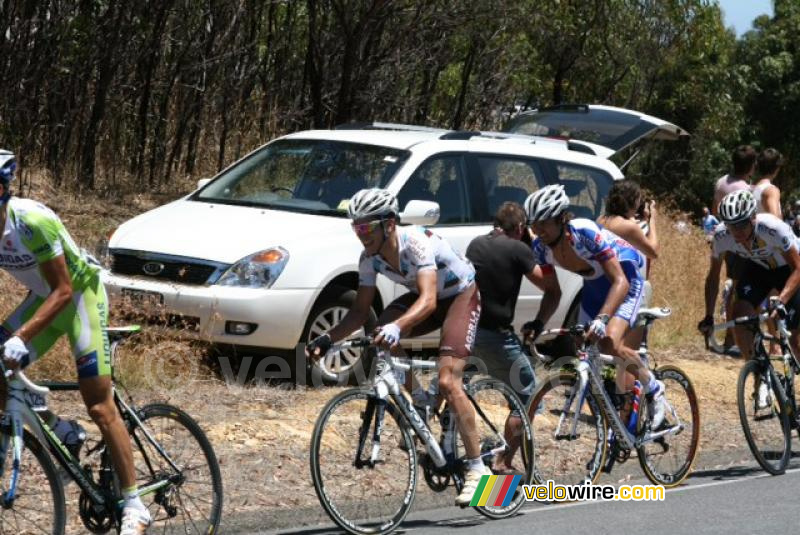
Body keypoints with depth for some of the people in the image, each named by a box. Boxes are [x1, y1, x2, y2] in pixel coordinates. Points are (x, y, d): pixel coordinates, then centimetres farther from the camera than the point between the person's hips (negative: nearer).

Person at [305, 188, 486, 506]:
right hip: (424, 297, 7)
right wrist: (329, 338, -24)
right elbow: (361, 310, -8)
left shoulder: (416, 243, -34)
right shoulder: (370, 258, -13)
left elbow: (428, 300, -45)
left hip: (462, 295, -7)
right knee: (380, 336, -22)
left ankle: (477, 469, -12)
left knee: (447, 382, -20)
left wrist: (397, 326, -62)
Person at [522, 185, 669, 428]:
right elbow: (552, 291, -4)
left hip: (624, 277, -7)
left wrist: (602, 319, -52)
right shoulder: (541, 248, -17)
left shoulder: (585, 233, -36)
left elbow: (620, 282, -39)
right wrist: (538, 323, -22)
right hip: (594, 284, 7)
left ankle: (654, 389, -1)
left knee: (610, 342, -26)